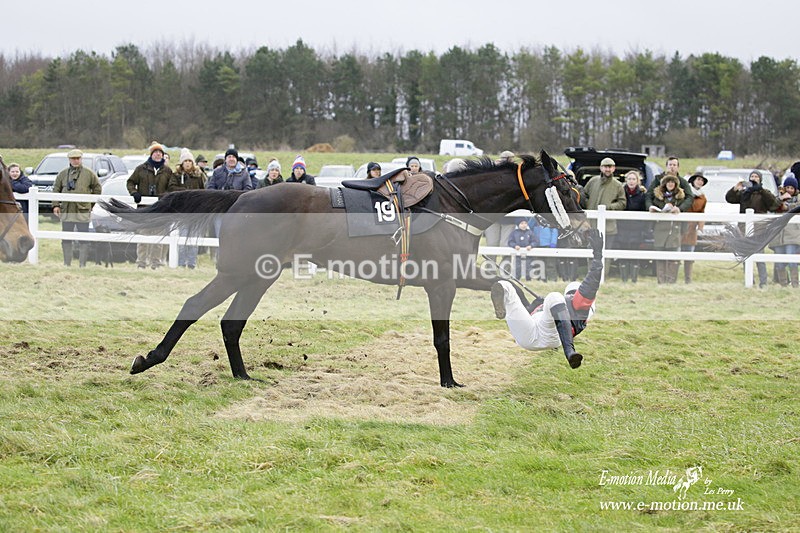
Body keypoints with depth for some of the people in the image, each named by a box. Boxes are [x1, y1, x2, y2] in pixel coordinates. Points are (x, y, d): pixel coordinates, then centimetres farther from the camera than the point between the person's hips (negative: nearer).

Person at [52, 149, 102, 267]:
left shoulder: (89, 173, 4)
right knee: (66, 239, 6)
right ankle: (67, 264, 13)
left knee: (83, 240, -1)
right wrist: (55, 205, 2)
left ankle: (82, 264, 3)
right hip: (66, 212, 2)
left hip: (83, 212, -2)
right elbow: (56, 190, 12)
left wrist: (91, 203, 5)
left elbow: (97, 189, 10)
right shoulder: (63, 174, 10)